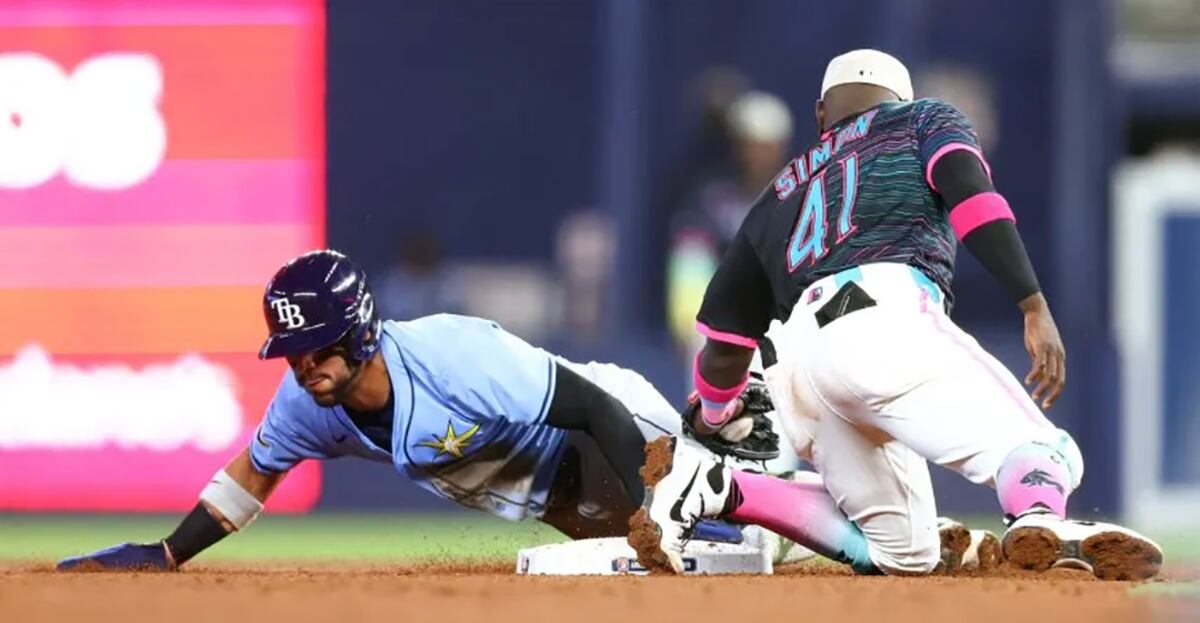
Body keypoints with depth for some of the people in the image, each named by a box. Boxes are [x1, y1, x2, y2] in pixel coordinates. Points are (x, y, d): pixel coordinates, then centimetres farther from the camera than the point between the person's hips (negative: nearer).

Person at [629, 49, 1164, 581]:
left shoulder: (780, 195, 36)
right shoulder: (924, 119, 25)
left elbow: (723, 343, 35)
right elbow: (970, 193, 1)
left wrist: (712, 418, 55)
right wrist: (1034, 305, -7)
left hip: (800, 357, 5)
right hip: (888, 316, -5)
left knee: (900, 552, 13)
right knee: (1047, 456, -14)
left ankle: (717, 489, 1)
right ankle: (1040, 521, -51)